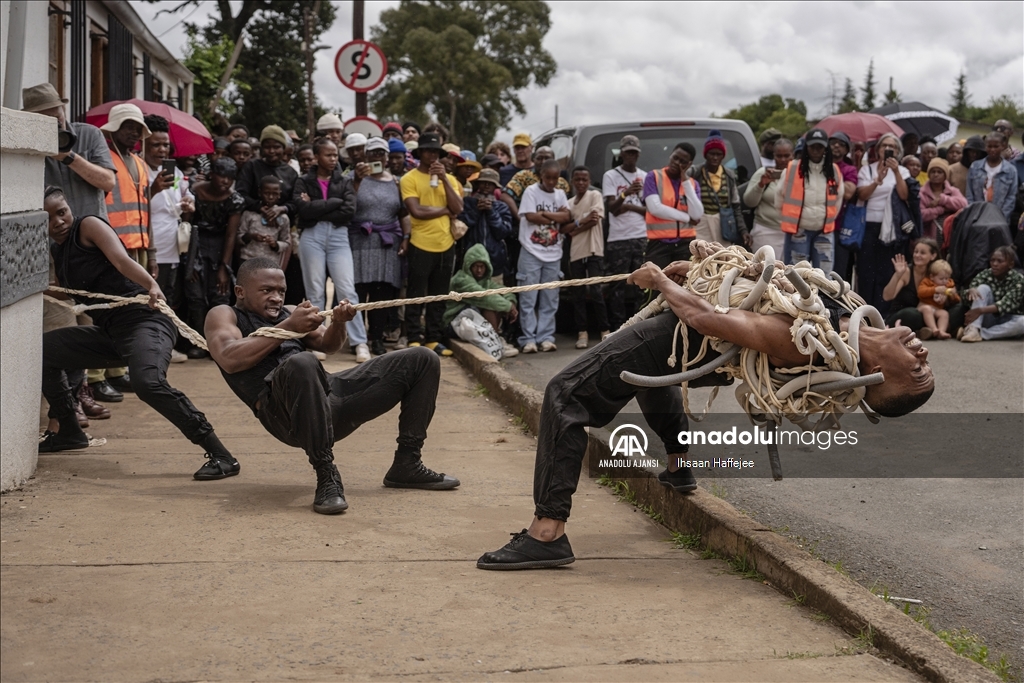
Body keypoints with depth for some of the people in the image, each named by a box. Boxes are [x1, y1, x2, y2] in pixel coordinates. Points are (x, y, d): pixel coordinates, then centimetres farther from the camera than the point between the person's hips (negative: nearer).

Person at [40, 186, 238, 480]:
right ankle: (69, 432, 27)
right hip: (109, 331, 9)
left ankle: (221, 456, -33)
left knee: (147, 382, -34)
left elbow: (122, 260, -21)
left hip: (142, 320, -9)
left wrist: (152, 285, -39)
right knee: (43, 349, 15)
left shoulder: (88, 226, -5)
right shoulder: (55, 251, 19)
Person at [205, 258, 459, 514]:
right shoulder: (224, 315, 12)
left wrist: (338, 323, -2)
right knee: (301, 363, -43)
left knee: (421, 360, 5)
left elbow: (327, 345, 21)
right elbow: (229, 359, -8)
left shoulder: (287, 311, 29)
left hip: (331, 391, 7)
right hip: (285, 412, -7)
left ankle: (406, 464, 7)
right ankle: (326, 475, -32)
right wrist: (288, 327, -8)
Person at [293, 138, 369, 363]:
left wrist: (317, 208, -6)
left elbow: (349, 211, -5)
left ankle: (359, 342, -6)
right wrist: (335, 202, -6)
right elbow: (304, 209, -11)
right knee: (315, 292, 3)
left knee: (347, 290, -6)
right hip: (312, 237, -1)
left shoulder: (344, 181, 11)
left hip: (339, 237, 1)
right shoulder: (303, 182, 7)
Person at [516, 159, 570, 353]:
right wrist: (556, 217, -3)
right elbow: (531, 217, -12)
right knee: (528, 298, -4)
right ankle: (528, 339, -2)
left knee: (550, 300, 4)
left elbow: (566, 217, -2)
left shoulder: (560, 194, 11)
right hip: (531, 251, -4)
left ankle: (546, 337, 8)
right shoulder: (531, 191, -2)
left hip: (553, 253, 4)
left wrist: (544, 213, -9)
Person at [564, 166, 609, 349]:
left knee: (595, 292, -9)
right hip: (575, 253, 5)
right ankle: (582, 332, 6)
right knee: (577, 294, 2)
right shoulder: (569, 203, 15)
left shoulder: (595, 196, 3)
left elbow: (595, 220, -10)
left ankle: (604, 330, -1)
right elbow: (564, 228, 4)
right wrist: (582, 221, -10)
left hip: (594, 251, -5)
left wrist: (574, 230, -4)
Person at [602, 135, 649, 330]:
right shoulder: (611, 176, 3)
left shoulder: (645, 176, 14)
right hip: (618, 239, -3)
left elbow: (650, 209, 9)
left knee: (638, 286, 2)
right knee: (618, 287, -5)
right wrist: (626, 193, -27)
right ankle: (617, 329, -3)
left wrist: (629, 206, -7)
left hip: (641, 238, 3)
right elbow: (611, 207, -9)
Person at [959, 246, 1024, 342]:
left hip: (1007, 321, -2)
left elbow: (1007, 303, -25)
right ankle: (973, 329, -38)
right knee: (983, 288, -21)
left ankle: (982, 334, -36)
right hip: (988, 319, 2)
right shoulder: (985, 274, -3)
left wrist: (981, 310, -39)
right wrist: (971, 291, -40)